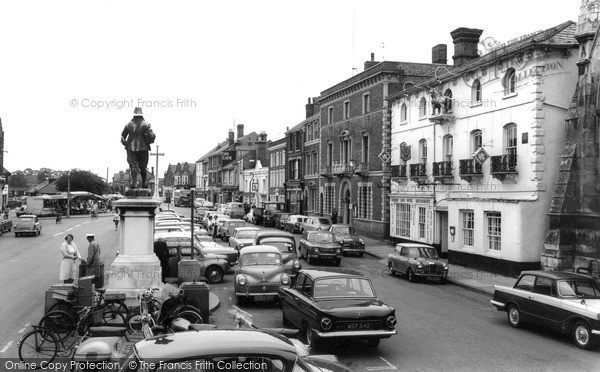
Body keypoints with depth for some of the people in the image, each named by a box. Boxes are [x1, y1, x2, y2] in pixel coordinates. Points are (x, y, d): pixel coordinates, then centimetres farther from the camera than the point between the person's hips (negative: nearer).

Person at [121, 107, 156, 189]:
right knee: (143, 167, 10)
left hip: (131, 148, 0)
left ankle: (134, 183, -13)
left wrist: (125, 143, 20)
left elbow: (122, 135, 7)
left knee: (133, 166, 0)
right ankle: (143, 183, 15)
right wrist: (148, 142, 7)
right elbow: (152, 136, -11)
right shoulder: (145, 124, -3)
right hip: (143, 148, 0)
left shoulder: (129, 124, 3)